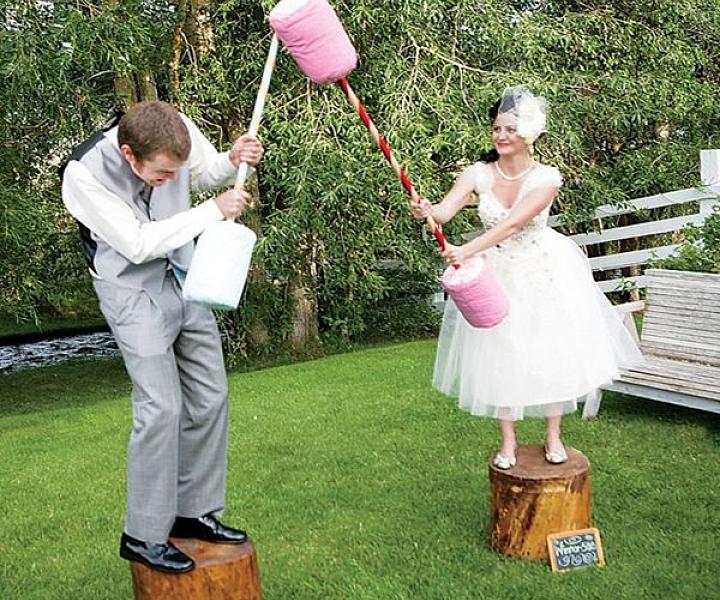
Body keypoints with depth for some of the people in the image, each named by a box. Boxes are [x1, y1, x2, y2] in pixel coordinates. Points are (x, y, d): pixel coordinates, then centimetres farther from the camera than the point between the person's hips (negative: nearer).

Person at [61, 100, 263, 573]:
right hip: (134, 290, -5)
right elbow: (138, 243, -25)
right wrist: (214, 211, -25)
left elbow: (203, 170, 7)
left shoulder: (177, 129, -15)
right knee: (161, 407, -12)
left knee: (210, 397, 7)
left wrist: (233, 161, -15)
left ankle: (195, 512, 23)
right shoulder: (82, 175, -27)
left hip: (185, 273, 6)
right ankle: (143, 535, 5)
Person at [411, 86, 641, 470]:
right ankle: (507, 440, 19)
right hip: (494, 276, 2)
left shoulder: (546, 178, -16)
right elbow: (444, 211, -23)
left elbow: (513, 224, -29)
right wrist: (426, 211, -47)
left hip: (542, 275, -1)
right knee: (498, 356, 4)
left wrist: (467, 251, -41)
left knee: (550, 351, 2)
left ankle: (553, 435, 20)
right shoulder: (478, 174, -10)